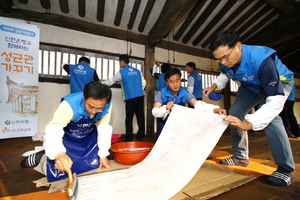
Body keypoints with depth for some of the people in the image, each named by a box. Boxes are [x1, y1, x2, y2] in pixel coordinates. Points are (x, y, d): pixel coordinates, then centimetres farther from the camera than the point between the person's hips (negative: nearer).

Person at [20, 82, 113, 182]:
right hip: (67, 138, -2)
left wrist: (103, 155, -13)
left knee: (95, 164, -7)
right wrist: (59, 154, -58)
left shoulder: (107, 105, -24)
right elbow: (53, 130, -38)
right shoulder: (70, 104, -33)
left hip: (89, 138, 3)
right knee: (62, 170, -13)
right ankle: (41, 158, 17)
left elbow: (104, 129, -16)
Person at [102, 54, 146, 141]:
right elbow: (143, 83, 13)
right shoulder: (137, 71, 13)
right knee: (140, 116, 9)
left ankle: (129, 137, 7)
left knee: (129, 118, 3)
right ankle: (140, 135, 17)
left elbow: (110, 81, 10)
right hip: (140, 96, 5)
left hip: (130, 97, -5)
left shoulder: (121, 73, 0)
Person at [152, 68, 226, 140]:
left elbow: (197, 104, -32)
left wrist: (214, 109, -51)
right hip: (164, 124, -1)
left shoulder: (185, 93, -17)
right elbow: (155, 112, -23)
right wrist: (166, 108, -44)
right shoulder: (162, 93, -21)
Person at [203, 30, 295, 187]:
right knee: (234, 114, -3)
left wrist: (248, 124, -56)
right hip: (251, 85, 6)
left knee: (269, 117, -32)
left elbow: (275, 101, -44)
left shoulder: (261, 59, -41)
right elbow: (225, 74, 5)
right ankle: (240, 157, 13)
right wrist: (214, 86, -14)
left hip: (279, 82, -6)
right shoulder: (224, 61, -21)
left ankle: (286, 169, -13)